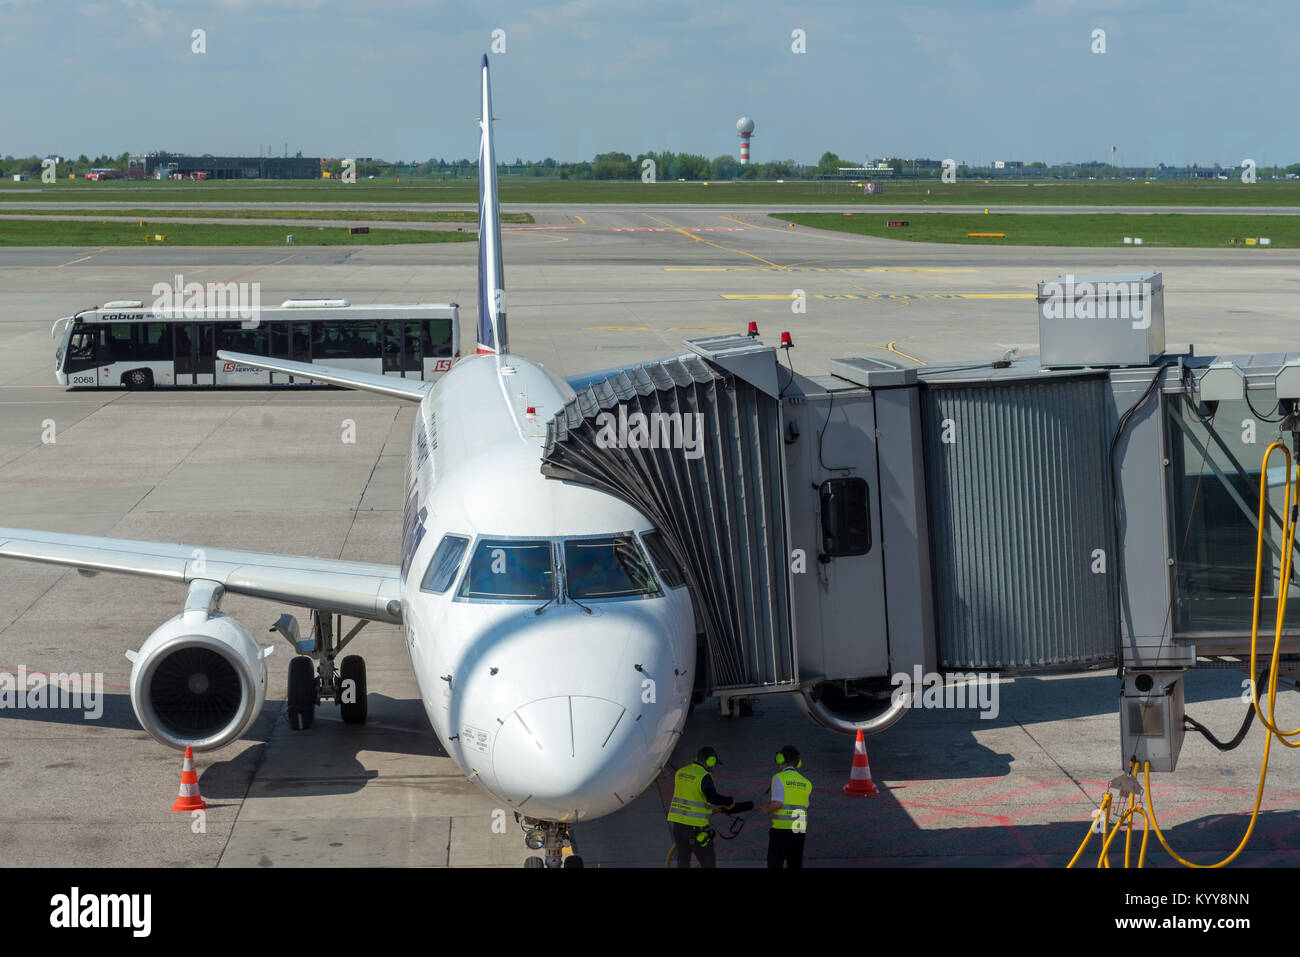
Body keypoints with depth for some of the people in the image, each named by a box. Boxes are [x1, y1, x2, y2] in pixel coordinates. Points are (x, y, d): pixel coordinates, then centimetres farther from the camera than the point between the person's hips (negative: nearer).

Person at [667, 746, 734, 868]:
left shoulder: (680, 773, 9)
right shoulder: (704, 776, -15)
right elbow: (712, 797, -30)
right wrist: (730, 801, -14)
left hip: (677, 823, 7)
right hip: (694, 827, -7)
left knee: (683, 862, 14)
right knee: (708, 863, 2)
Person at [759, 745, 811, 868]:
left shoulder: (779, 778, -7)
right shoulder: (806, 783, 10)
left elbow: (777, 804, -17)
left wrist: (767, 809, 5)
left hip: (781, 830, -5)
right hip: (800, 830, 5)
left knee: (775, 864, 0)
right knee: (795, 864, 11)